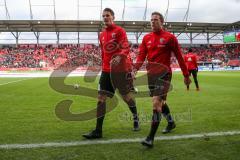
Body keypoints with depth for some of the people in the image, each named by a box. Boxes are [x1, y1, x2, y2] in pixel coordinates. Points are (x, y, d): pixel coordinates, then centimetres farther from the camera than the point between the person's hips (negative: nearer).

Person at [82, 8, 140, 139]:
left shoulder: (119, 31, -4)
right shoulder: (102, 35, 16)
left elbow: (126, 48, -17)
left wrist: (119, 57, -37)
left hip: (121, 68, -6)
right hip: (106, 70, 6)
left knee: (126, 96, 8)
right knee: (101, 98, -3)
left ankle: (135, 119, 35)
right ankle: (98, 131, 1)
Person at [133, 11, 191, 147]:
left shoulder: (170, 37, -3)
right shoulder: (146, 38, 9)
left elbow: (179, 57, 0)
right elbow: (141, 55, 0)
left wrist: (186, 75, 2)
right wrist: (136, 68, -19)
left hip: (164, 74, -6)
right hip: (151, 74, 6)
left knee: (156, 103, -16)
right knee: (161, 102, 19)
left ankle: (151, 138, -12)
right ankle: (171, 122, 45)